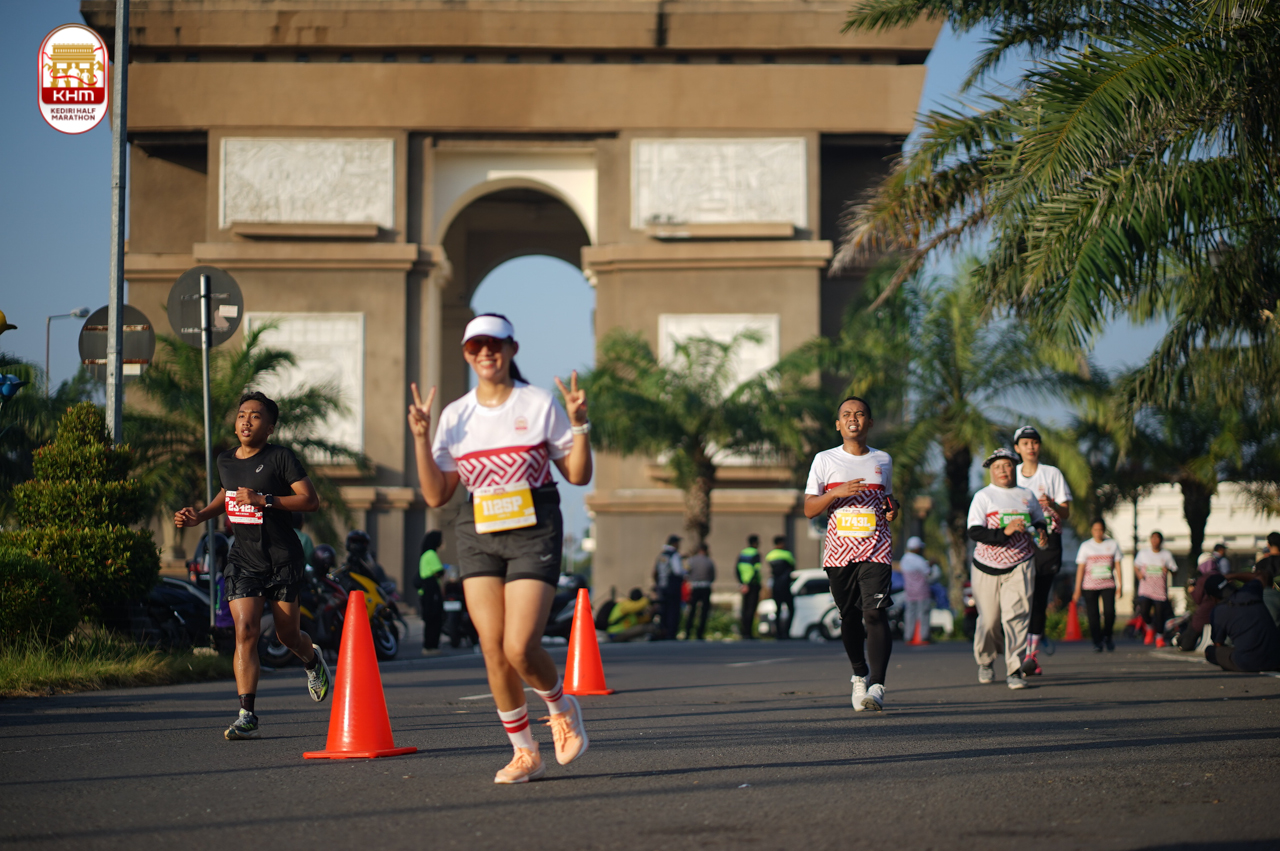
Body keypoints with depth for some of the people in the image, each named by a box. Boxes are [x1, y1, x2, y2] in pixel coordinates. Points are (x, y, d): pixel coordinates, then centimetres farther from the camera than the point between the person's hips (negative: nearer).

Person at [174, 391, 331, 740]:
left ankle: (312, 660, 46)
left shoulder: (280, 457, -10)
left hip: (284, 558, -3)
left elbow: (310, 500, -15)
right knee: (245, 631, -13)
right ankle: (247, 716, -15)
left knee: (287, 635, 8)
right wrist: (200, 516, 12)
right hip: (243, 558, 3)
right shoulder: (225, 461, 7)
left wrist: (264, 500, -24)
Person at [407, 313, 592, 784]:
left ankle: (562, 706, 19)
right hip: (478, 534, 3)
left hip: (534, 532, -3)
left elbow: (578, 475, 3)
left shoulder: (541, 404, 0)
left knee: (520, 648, -14)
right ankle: (524, 753, 11)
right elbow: (436, 495, 6)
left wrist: (579, 424, -12)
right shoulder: (455, 415, 7)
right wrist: (421, 437, -5)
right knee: (493, 649, -3)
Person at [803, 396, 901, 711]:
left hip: (876, 551, 0)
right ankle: (860, 675, 32)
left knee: (875, 613, -17)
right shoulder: (825, 460, 7)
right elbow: (809, 509, 3)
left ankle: (877, 687, -24)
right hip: (839, 551, 0)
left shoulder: (883, 460, 13)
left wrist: (892, 509, 4)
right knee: (849, 618, 7)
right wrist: (837, 493, -14)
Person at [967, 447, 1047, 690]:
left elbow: (1039, 520, 27)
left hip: (1019, 566, 1)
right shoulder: (983, 497, -1)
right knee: (989, 619, 5)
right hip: (987, 567, -1)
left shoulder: (1027, 496, 11)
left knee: (1015, 615, -13)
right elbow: (974, 533, -12)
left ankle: (1014, 670, -12)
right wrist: (1005, 532, -25)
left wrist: (1040, 532, 3)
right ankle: (985, 661, 32)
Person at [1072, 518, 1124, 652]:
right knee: (1093, 614, -5)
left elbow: (1117, 566, 11)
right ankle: (1097, 643, 6)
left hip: (1108, 585, 0)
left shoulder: (1113, 545, 9)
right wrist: (1077, 590, 2)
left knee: (1109, 611, -15)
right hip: (1090, 585, 0)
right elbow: (1080, 568, 6)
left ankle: (1107, 636, 10)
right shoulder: (1086, 546, 6)